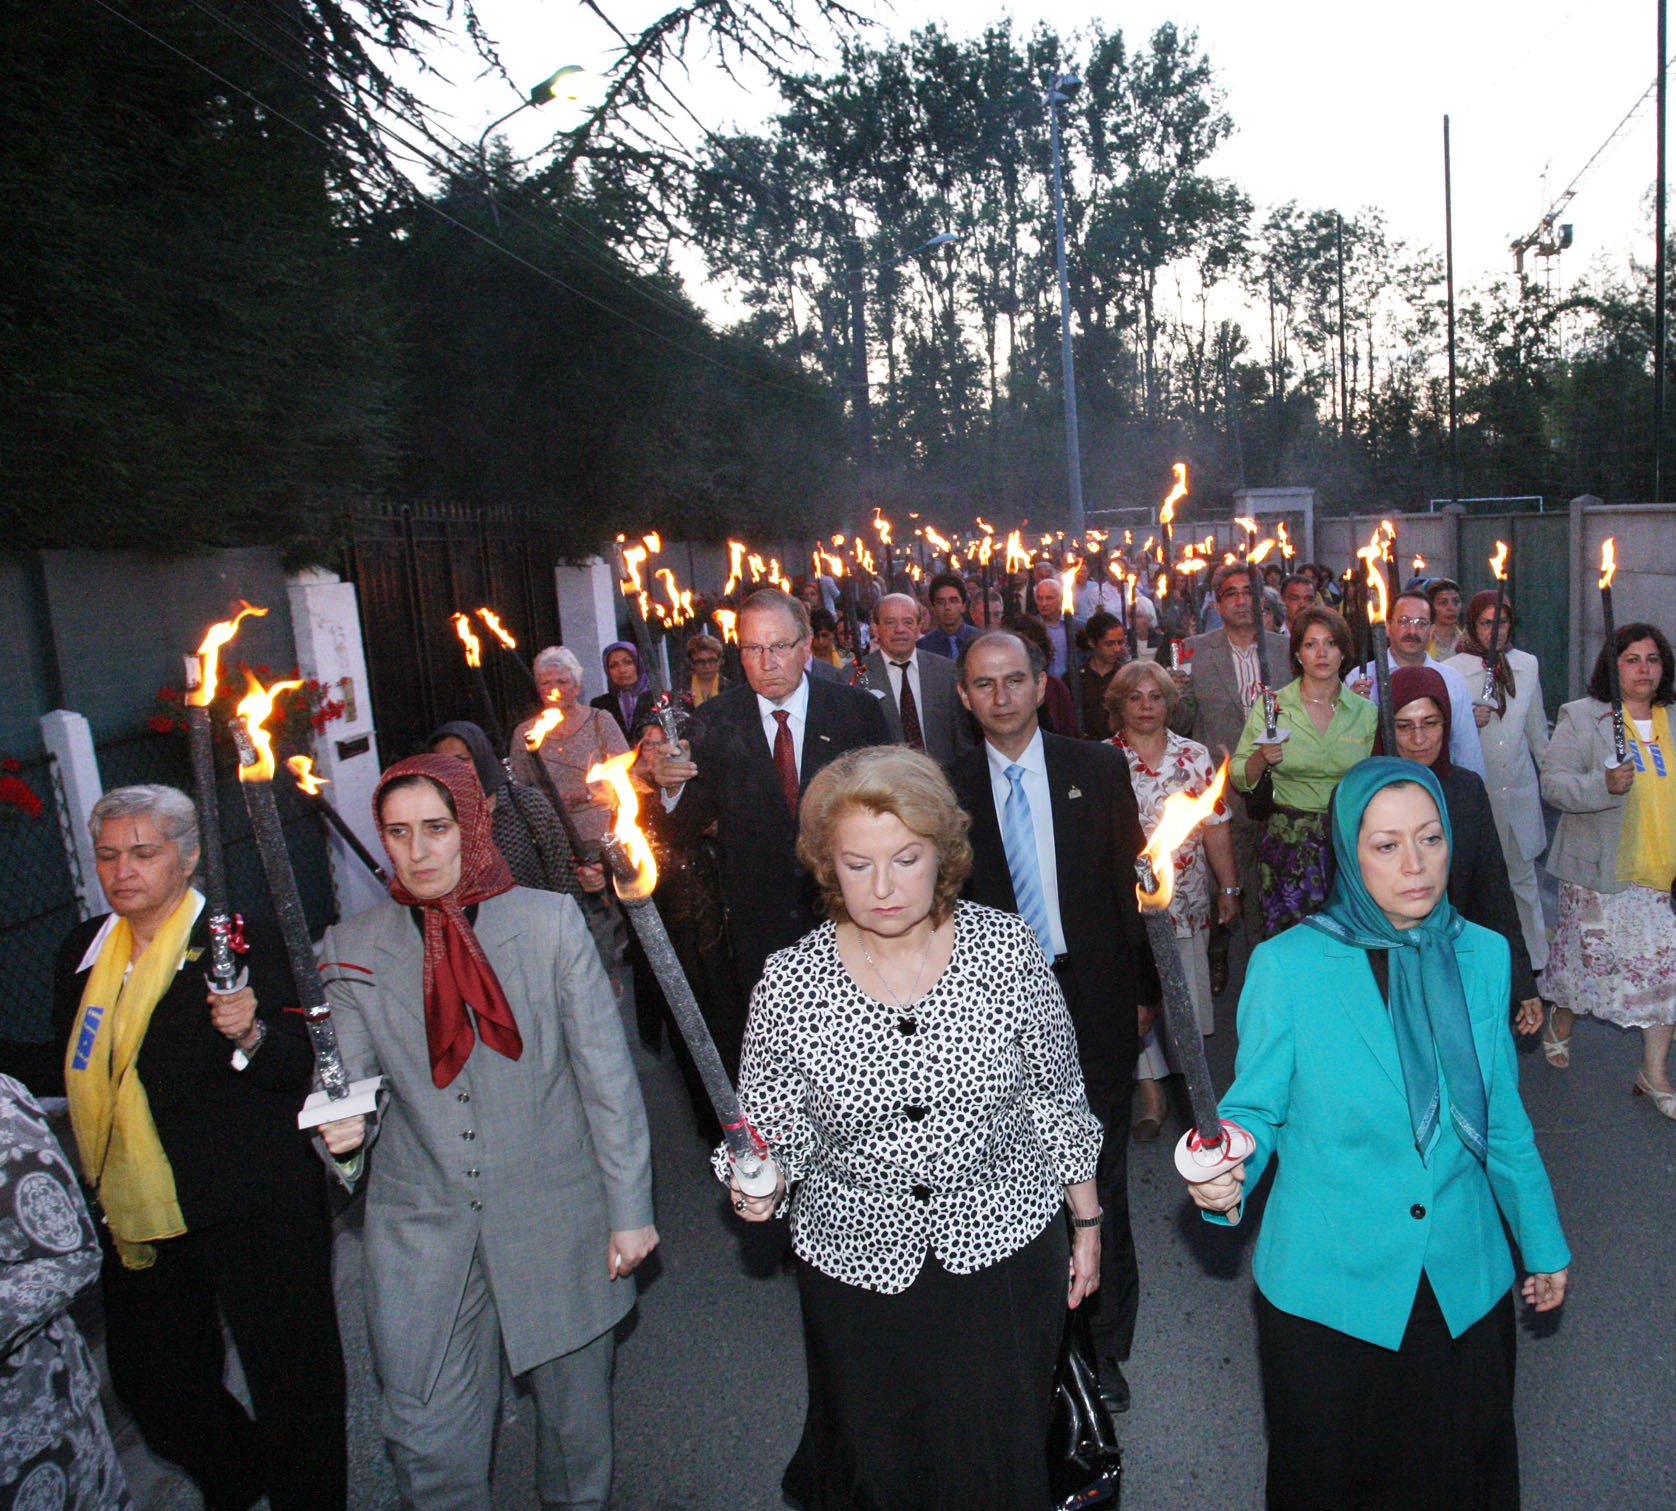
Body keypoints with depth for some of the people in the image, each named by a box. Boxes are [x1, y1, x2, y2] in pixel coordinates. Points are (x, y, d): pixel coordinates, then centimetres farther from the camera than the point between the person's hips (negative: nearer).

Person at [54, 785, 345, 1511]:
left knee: (289, 1384, 4)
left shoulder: (242, 947, -13)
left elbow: (300, 1071, -15)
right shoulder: (83, 952, 6)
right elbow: (79, 1068, 19)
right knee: (148, 1380, 20)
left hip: (251, 1211, -6)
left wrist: (251, 1035, -34)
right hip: (136, 1217, 7)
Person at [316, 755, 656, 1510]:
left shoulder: (550, 921, -8)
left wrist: (629, 1210, -5)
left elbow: (606, 1073, -6)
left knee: (576, 1412, 17)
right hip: (423, 1228, 1)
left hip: (556, 1217, -1)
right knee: (425, 1440, 8)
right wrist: (341, 1131, -23)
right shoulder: (350, 948, -1)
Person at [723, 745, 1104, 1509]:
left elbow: (1056, 1096, 0)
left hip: (1008, 1251, 0)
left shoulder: (1007, 947, -11)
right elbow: (776, 1131, -3)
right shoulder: (789, 982, -13)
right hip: (858, 1267, 0)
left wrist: (1086, 1221, 6)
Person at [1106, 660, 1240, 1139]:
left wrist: (1228, 888, 8)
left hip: (1188, 900, 2)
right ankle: (1151, 1088, 14)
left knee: (1188, 991, 11)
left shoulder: (1194, 755, 4)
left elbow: (1216, 827, 7)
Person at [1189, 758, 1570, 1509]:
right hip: (1327, 1284, -3)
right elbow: (1256, 1108, -9)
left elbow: (1502, 1116, 7)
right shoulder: (1287, 966, -16)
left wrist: (1542, 1241, 14)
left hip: (1464, 1282, 3)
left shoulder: (1482, 955, -4)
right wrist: (1226, 1177, -29)